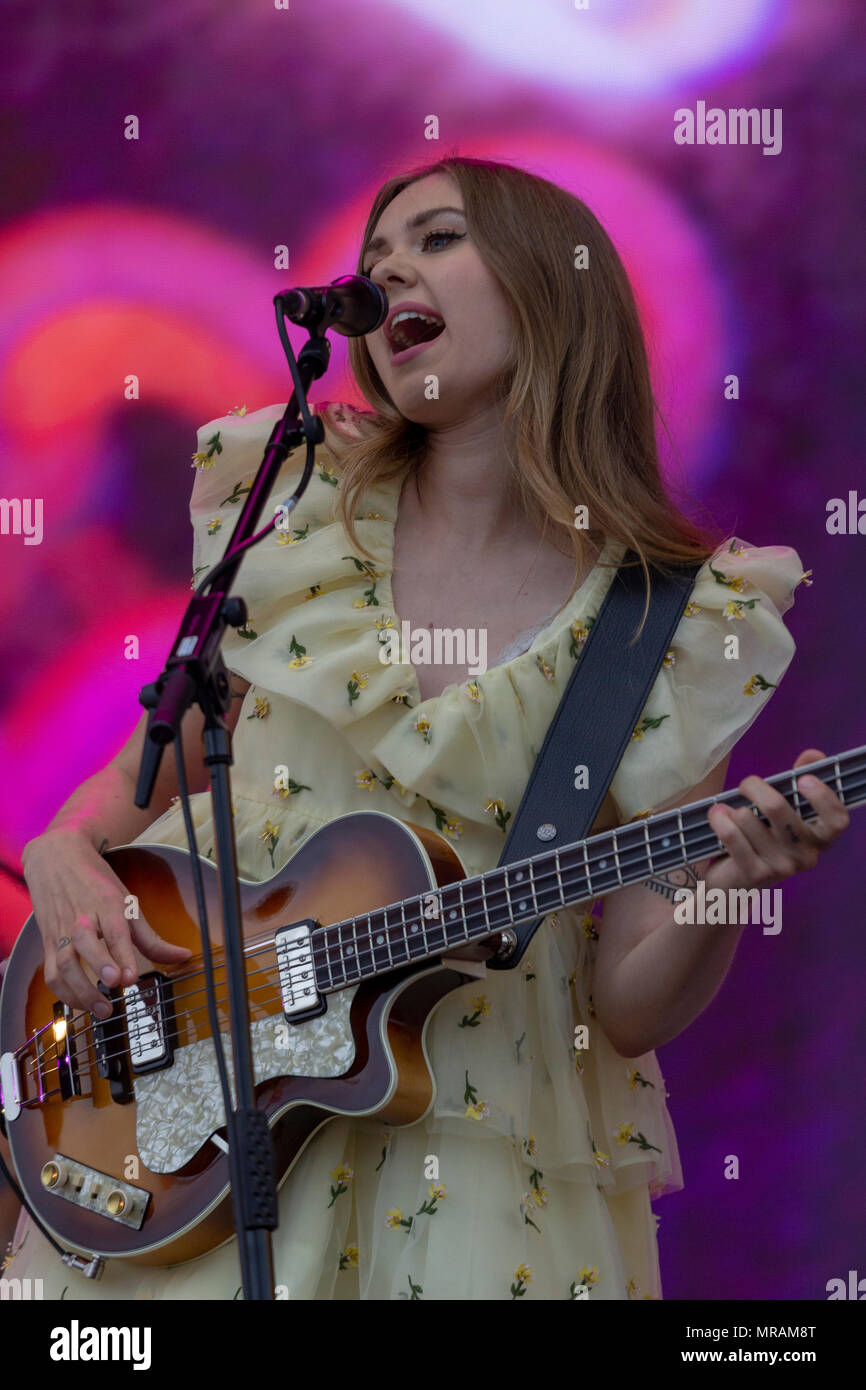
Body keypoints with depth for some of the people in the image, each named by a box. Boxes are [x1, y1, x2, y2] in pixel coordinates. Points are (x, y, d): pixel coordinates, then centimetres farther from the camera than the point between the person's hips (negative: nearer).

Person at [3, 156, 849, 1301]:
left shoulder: (681, 629, -3)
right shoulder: (297, 503, 4)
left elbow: (628, 1010, -4)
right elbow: (154, 766, 14)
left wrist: (722, 895, -23)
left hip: (467, 1147, -1)